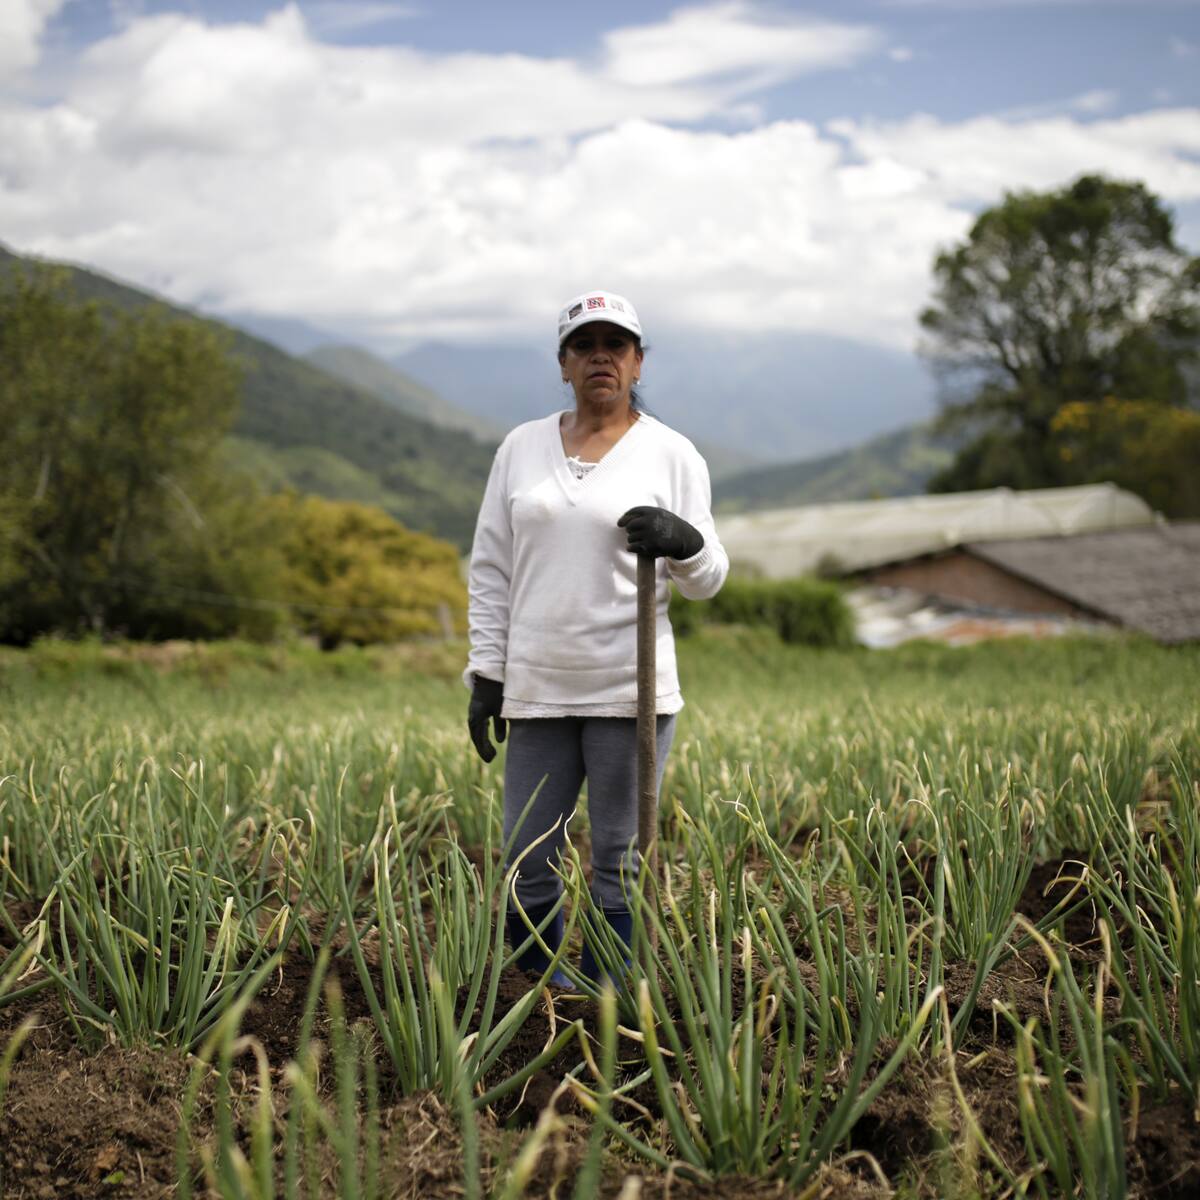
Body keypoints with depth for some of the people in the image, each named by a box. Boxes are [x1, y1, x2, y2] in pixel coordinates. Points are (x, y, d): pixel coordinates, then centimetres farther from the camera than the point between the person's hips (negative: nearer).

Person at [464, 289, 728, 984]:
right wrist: (486, 674, 5)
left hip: (630, 690, -2)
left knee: (618, 867, 2)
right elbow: (491, 568, 12)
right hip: (539, 690, 3)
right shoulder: (522, 448, 10)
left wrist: (684, 542, -21)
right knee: (528, 865, 4)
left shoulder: (672, 453, 2)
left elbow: (707, 581, 2)